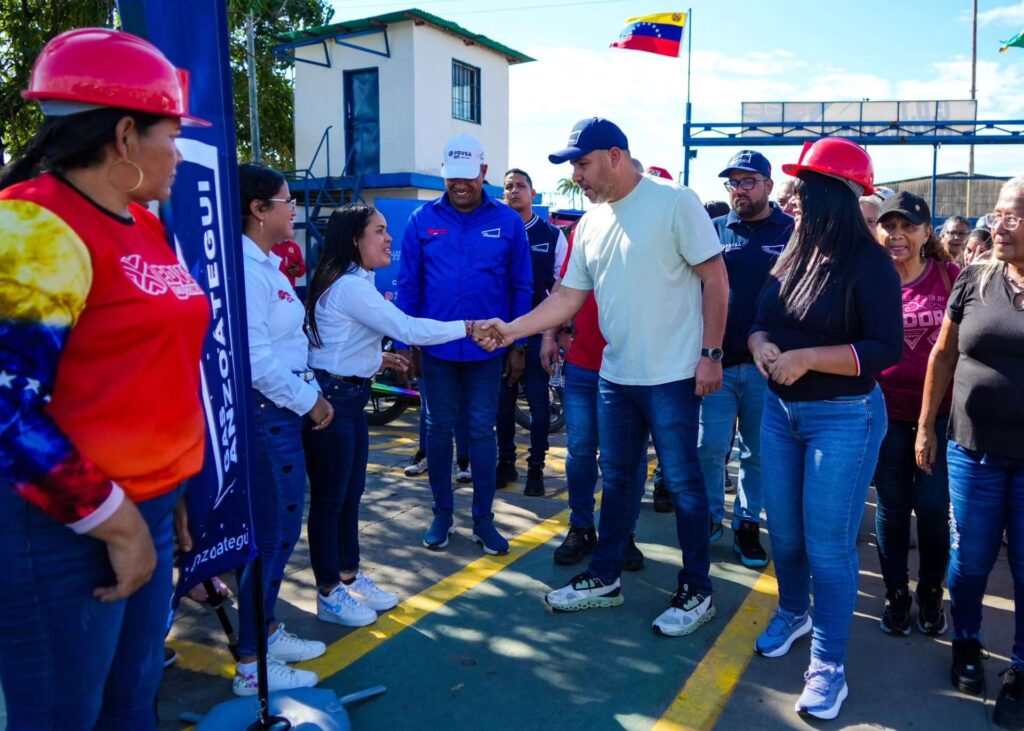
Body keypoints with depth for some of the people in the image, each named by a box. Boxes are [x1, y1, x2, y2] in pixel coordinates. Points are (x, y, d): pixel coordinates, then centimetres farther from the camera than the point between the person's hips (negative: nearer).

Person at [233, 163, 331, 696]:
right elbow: (255, 358, -23)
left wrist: (313, 393, 9)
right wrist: (308, 402, -12)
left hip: (284, 409, 10)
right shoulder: (243, 270, -18)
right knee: (267, 535, 0)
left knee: (284, 526, 18)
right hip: (262, 413, -10)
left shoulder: (267, 264, 13)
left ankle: (267, 630, 35)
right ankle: (251, 666, 14)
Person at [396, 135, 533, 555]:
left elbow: (521, 287, 1)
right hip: (436, 346, 1)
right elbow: (408, 284, 1)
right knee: (438, 429, 11)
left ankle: (483, 519, 21)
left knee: (482, 431, 7)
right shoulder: (423, 220, -1)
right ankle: (442, 513, 27)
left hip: (486, 347, -1)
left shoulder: (508, 222, -2)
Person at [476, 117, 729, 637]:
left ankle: (697, 592, 21)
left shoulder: (673, 203, -10)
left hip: (672, 376, -7)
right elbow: (569, 298, 9)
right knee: (617, 478, 16)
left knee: (682, 482, 4)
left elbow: (716, 280, -10)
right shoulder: (590, 223, 9)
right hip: (615, 375, 7)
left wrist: (711, 353, -13)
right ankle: (604, 579, 31)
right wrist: (510, 329, -1)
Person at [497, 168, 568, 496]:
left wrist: (551, 335, -5)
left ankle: (536, 467, 15)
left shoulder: (552, 235, 3)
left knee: (538, 402, 2)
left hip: (538, 332, -1)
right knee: (503, 400, 8)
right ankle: (505, 461, 23)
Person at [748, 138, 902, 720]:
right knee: (784, 530, 17)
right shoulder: (794, 254, 5)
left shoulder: (869, 263, -13)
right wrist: (761, 346, -12)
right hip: (781, 411, 6)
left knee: (829, 543, -1)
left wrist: (807, 358, -24)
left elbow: (888, 348, -18)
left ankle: (829, 664, 13)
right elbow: (762, 321, 11)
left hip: (843, 419, -6)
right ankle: (793, 612, 41)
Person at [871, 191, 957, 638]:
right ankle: (896, 595, 27)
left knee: (933, 507, 5)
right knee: (892, 506, 10)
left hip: (939, 409, 0)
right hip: (886, 409, 0)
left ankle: (931, 594, 27)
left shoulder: (949, 276, -3)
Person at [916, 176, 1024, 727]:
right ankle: (966, 643, 36)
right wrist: (926, 427, 6)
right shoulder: (974, 281, 0)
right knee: (969, 559, 13)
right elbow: (943, 355, 6)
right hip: (974, 450, 2)